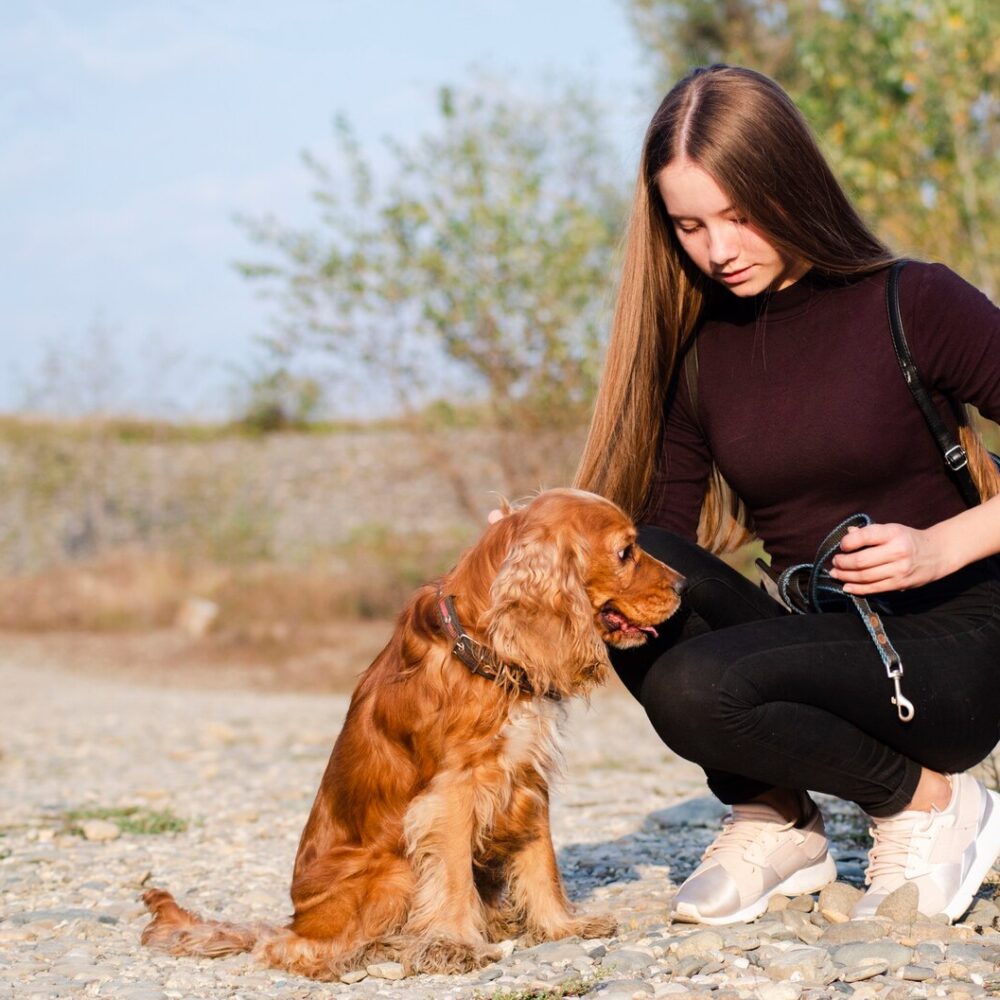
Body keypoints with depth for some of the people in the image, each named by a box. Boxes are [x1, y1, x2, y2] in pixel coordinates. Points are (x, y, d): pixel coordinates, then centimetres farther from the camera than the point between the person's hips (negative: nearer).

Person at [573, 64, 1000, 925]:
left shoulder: (914, 305, -9)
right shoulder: (696, 352, 4)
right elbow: (665, 531, 1)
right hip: (823, 640, 5)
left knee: (693, 688, -29)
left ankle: (929, 801, -4)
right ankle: (774, 825, -4)